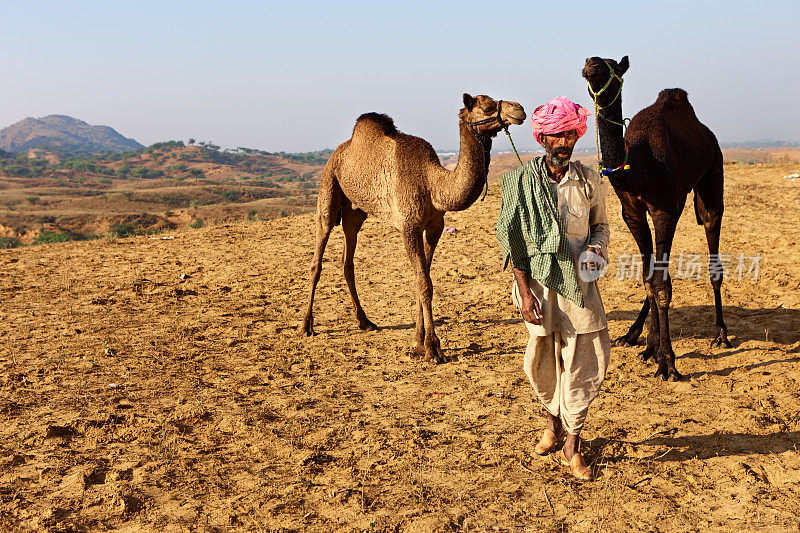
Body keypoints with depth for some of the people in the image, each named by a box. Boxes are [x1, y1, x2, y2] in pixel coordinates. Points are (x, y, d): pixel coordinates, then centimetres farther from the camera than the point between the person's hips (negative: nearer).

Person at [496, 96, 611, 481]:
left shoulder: (590, 182, 3)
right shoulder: (522, 181, -4)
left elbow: (601, 225, 17)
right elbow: (510, 238, -3)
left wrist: (596, 248, -6)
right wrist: (523, 289, -9)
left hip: (579, 283, 1)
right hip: (538, 283, -1)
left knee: (583, 362, 0)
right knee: (541, 362, 10)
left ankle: (572, 446, 14)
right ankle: (553, 422, 38)